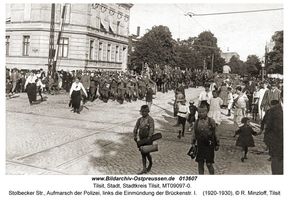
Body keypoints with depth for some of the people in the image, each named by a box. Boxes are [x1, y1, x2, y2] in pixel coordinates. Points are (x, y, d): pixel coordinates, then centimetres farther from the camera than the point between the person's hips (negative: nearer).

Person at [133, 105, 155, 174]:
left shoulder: (150, 119, -13)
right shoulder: (140, 119, 7)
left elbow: (152, 129, -23)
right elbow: (136, 128, 3)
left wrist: (149, 138, -31)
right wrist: (135, 136, -10)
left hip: (148, 139, -6)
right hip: (141, 139, 6)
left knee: (146, 153, -3)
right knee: (143, 154, 6)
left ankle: (150, 163, 27)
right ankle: (144, 169, 11)